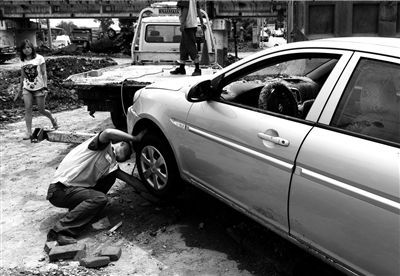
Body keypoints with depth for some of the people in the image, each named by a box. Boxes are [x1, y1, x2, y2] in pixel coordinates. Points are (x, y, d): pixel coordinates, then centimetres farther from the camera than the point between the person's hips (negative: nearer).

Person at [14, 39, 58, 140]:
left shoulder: (39, 58, -4)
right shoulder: (23, 61, 8)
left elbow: (44, 73, -5)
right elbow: (22, 76, 17)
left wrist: (45, 87, -13)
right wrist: (20, 90, 19)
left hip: (38, 88, -3)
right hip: (27, 88, 3)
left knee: (41, 110, 2)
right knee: (28, 109, -8)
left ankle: (52, 119, 33)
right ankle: (29, 131, -5)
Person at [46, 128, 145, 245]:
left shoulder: (111, 163, 15)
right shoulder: (104, 145, -11)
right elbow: (108, 132, -31)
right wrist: (134, 139, -22)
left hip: (77, 187, 9)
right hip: (60, 190, -9)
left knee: (112, 174, 7)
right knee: (100, 199, -27)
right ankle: (58, 233, -26)